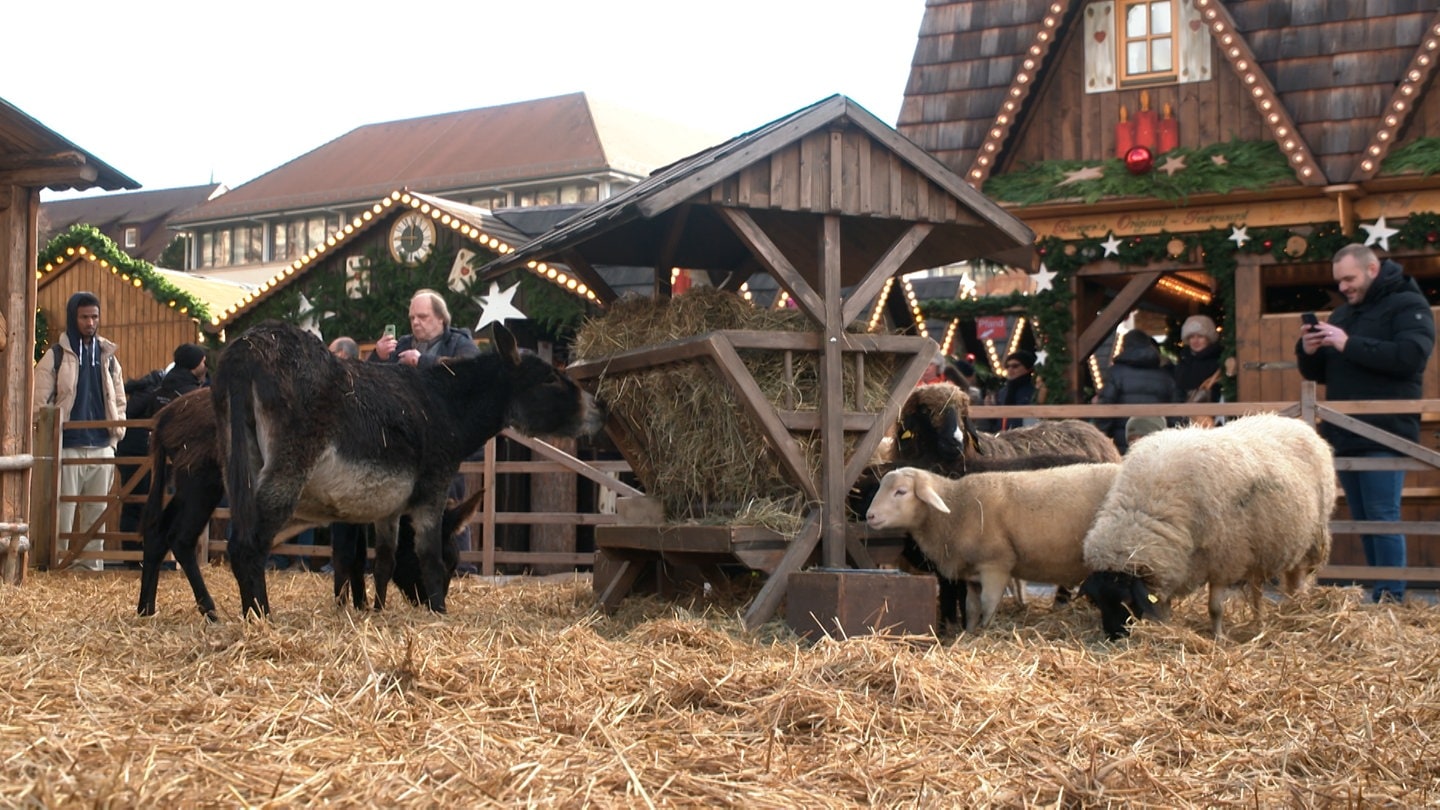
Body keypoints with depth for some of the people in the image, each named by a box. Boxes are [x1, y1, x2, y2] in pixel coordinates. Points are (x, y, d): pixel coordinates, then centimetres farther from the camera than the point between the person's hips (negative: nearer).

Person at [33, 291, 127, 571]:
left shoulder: (108, 356, 13)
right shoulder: (55, 356, 0)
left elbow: (118, 399, 20)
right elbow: (40, 401, -2)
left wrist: (118, 427, 5)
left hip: (102, 447, 4)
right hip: (68, 446, -4)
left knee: (97, 509, 7)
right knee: (63, 510, -5)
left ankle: (92, 563, 12)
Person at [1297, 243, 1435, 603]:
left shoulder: (1407, 306, -3)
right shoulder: (1343, 313, 20)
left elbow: (1411, 356, -20)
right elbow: (1317, 373, 22)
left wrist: (1350, 345, -21)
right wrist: (1308, 351, -1)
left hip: (1384, 435, -7)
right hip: (1345, 435, 8)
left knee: (1382, 516, -12)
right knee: (1362, 520, 7)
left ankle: (1391, 597, -10)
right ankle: (1379, 595, 10)